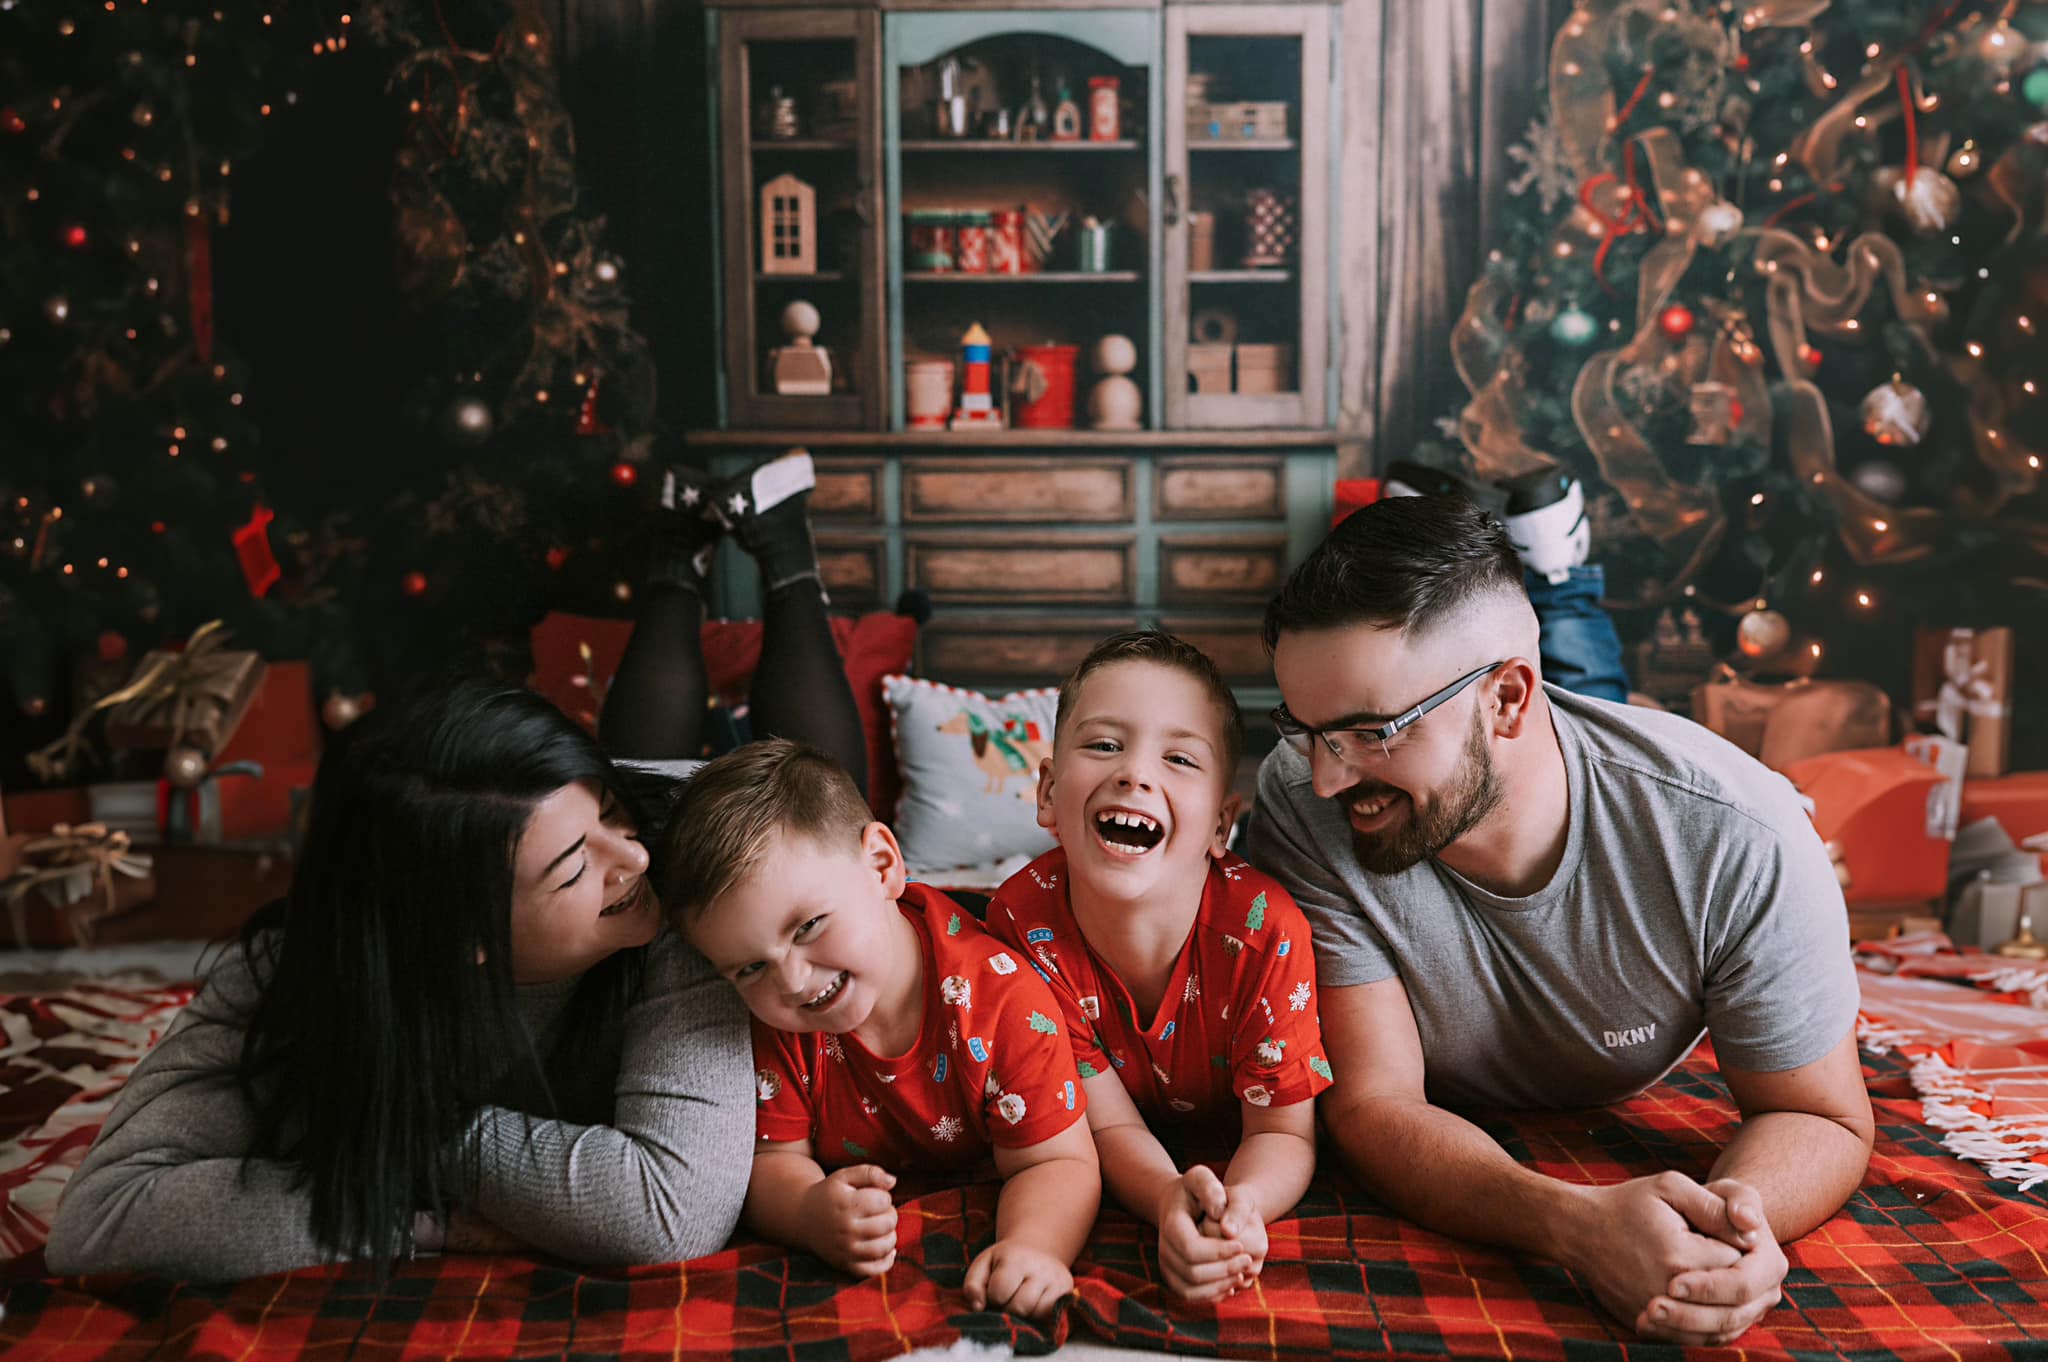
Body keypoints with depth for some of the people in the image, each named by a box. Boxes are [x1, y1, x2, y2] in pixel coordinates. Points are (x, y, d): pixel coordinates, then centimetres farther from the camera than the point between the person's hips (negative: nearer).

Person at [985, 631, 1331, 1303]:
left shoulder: (1264, 928, -30)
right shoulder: (1023, 919, -25)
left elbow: (1284, 1133, -20)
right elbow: (1112, 1126, -19)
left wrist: (1239, 1205, -44)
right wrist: (1171, 1199, -42)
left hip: (1233, 1152, 1)